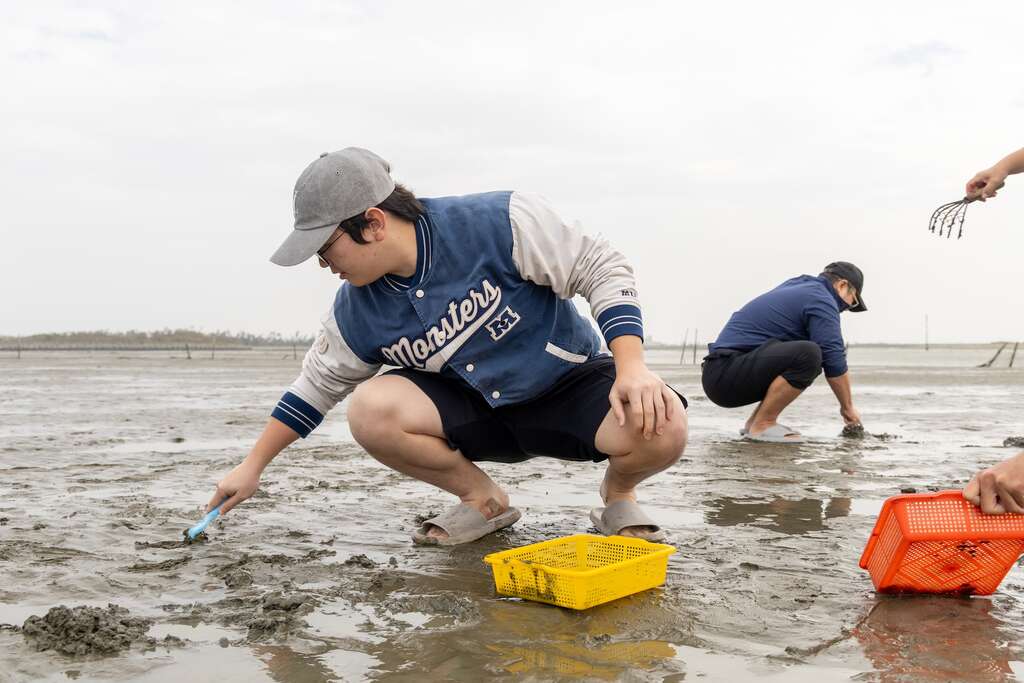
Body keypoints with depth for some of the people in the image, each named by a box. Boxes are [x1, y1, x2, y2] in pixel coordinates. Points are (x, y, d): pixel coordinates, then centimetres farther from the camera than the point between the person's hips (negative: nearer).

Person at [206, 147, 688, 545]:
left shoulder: (499, 222, -24)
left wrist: (632, 369, -30)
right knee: (370, 410, -24)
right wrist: (253, 466, 11)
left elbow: (602, 269, -18)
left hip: (572, 384, -3)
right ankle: (482, 499, 1)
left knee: (661, 427, -34)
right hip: (474, 412, 4)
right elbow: (316, 386, 8)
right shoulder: (357, 312, -8)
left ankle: (618, 494, 4)